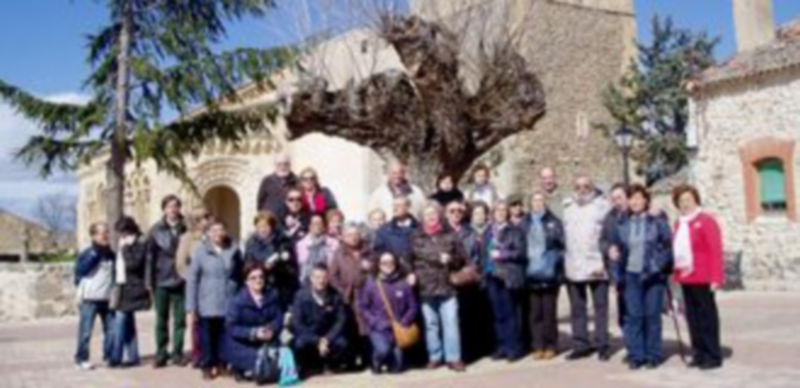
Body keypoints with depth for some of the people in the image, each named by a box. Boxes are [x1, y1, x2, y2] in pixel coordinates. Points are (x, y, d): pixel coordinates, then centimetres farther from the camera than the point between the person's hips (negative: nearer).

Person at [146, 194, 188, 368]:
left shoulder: (185, 230, 0)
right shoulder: (156, 231, 1)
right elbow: (150, 256, 1)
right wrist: (150, 280, -2)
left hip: (181, 282, 0)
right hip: (162, 282, 0)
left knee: (180, 320, 5)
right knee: (161, 320, 7)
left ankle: (177, 353, 14)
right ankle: (161, 353, 16)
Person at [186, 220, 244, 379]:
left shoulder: (234, 250, 3)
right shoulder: (200, 252, -2)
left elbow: (240, 276, 7)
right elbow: (192, 279, -3)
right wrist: (191, 307, -6)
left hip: (229, 304, 1)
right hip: (206, 305, -1)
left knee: (225, 336, 4)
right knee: (207, 336, 3)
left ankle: (221, 363, 20)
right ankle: (207, 366, 18)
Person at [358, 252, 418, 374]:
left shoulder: (404, 284, 3)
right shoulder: (371, 283, -1)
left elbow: (413, 307, 6)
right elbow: (363, 307, 1)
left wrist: (404, 322, -8)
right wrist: (374, 323, -10)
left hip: (397, 329, 2)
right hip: (378, 329, -2)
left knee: (397, 367, -6)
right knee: (383, 349, -31)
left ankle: (388, 362, 29)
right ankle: (376, 362, 4)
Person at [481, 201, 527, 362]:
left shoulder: (515, 231, 1)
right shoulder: (488, 232, 15)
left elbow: (521, 252, -7)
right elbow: (484, 253, 16)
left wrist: (502, 254, -14)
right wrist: (485, 273, 7)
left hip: (509, 277, -4)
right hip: (493, 277, 4)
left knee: (511, 313, -2)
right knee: (498, 314, 6)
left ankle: (514, 347, 3)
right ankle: (502, 347, 12)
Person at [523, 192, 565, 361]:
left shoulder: (554, 222, 4)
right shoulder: (525, 223, 8)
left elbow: (561, 245, 2)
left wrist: (558, 267, -8)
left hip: (549, 275, -1)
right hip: (531, 275, 1)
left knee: (549, 312, 4)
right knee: (534, 312, 4)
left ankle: (551, 346, 12)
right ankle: (537, 346, 11)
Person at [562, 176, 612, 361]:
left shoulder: (602, 205, 3)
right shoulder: (567, 207, 13)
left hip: (596, 265, -3)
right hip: (573, 267, 3)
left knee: (601, 306, 2)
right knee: (577, 308, 7)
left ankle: (602, 345, 8)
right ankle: (580, 344, 14)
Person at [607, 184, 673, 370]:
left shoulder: (657, 221, -2)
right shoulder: (623, 223, 8)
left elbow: (669, 244, -2)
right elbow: (617, 245, 17)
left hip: (653, 275, -2)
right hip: (631, 275, 3)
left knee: (652, 315, 2)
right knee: (633, 315, 2)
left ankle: (653, 355, 12)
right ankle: (636, 355, 10)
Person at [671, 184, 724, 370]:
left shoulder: (706, 220, -6)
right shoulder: (679, 224, 16)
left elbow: (716, 250, -11)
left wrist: (715, 278, -16)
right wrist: (676, 273, 11)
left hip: (702, 279, -7)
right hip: (685, 277, 7)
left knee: (707, 316, -1)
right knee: (692, 316, 10)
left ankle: (713, 356, 5)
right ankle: (699, 354, 19)